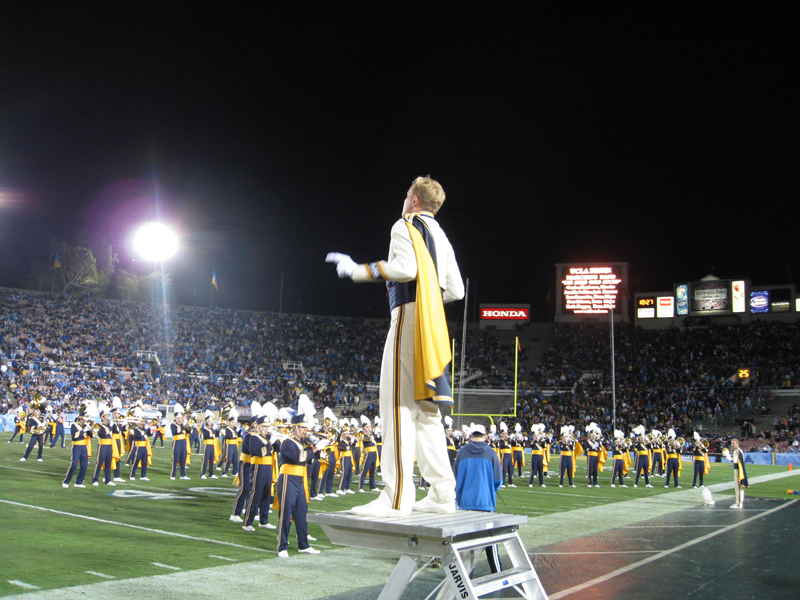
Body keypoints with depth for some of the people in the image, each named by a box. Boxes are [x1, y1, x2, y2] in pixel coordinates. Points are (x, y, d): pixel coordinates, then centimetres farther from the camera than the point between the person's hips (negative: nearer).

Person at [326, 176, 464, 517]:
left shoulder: (406, 226, 0)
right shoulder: (441, 237, 24)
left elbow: (405, 268, -18)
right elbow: (455, 290, 18)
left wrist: (358, 271, -12)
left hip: (409, 317, -9)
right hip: (432, 325, 9)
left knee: (399, 403, -11)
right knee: (425, 409, 10)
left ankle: (397, 497, -14)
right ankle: (442, 494, 9)